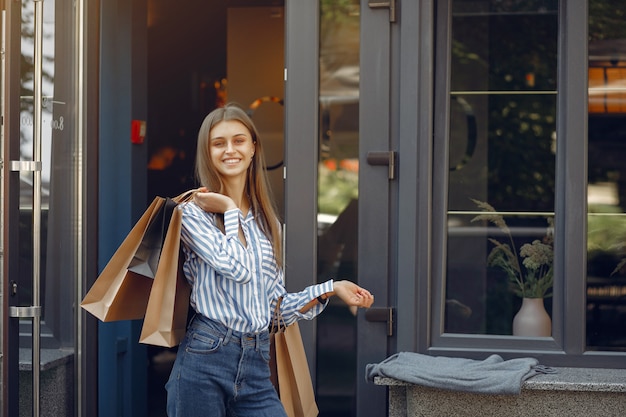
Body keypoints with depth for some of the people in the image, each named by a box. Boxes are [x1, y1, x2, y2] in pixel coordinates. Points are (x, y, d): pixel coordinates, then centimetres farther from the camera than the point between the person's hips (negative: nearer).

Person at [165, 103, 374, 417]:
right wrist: (230, 211, -5)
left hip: (256, 369, 4)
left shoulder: (268, 223, 15)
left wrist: (330, 288, 7)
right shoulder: (194, 212, -1)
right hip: (204, 359, -4)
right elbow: (236, 267, -16)